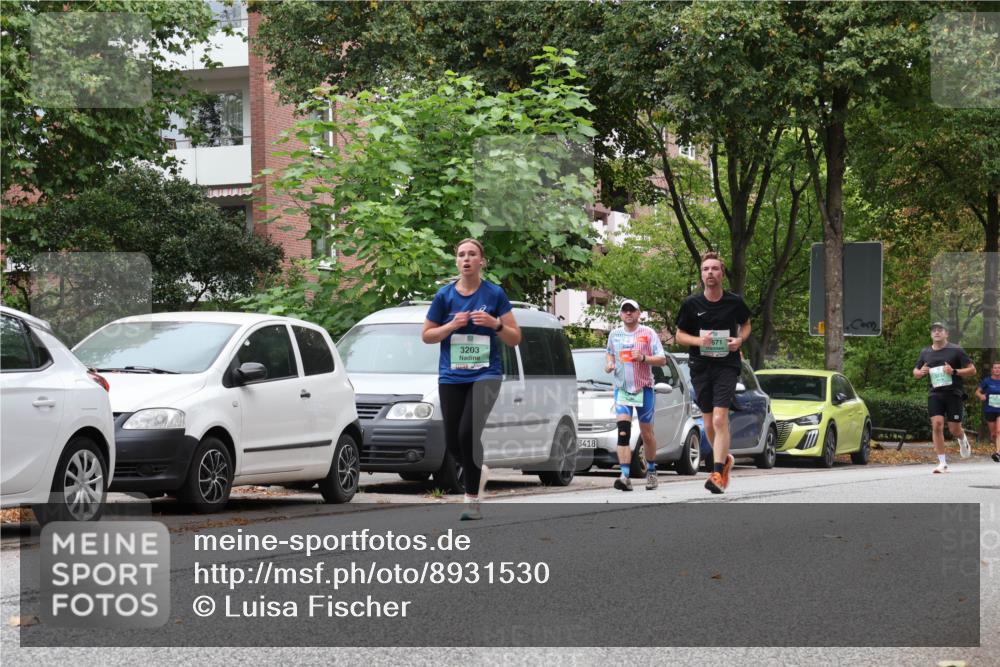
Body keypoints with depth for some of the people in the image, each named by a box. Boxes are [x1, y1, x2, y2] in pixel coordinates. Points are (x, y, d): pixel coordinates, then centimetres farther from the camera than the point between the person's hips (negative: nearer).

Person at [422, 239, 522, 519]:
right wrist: (452, 325, -9)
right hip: (451, 377, 3)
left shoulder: (495, 294, 0)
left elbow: (515, 338, 3)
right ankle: (479, 471, 36)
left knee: (468, 433, -19)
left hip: (485, 375, -3)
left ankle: (472, 501, -9)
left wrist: (495, 324, -16)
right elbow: (427, 335, 8)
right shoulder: (444, 295, 3)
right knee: (452, 442, 3)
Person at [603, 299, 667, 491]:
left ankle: (651, 472, 29)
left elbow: (662, 360, -2)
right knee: (623, 431, -15)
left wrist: (643, 358, -18)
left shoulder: (648, 333, 0)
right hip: (622, 388, 1)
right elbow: (609, 352, 28)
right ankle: (625, 477, -22)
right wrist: (608, 363, 7)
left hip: (644, 388, -1)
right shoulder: (614, 335, 9)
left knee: (646, 433, 8)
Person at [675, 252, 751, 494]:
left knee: (720, 418, -16)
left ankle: (718, 474, -19)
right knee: (709, 422, 10)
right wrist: (698, 340, -14)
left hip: (727, 365, -2)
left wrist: (740, 339, -4)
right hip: (700, 365, 2)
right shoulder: (691, 304, -1)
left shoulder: (735, 302, -2)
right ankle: (725, 459, 36)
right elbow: (680, 335, 7)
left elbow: (746, 324, 17)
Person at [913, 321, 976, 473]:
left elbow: (972, 370, -2)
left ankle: (963, 440, 40)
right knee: (936, 425, -13)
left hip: (953, 393, -2)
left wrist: (954, 371, -17)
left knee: (954, 429, 1)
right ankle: (942, 463, -8)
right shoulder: (925, 352, 10)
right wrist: (921, 372, -2)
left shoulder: (956, 350, -2)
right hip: (935, 394, 2)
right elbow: (915, 371, 23)